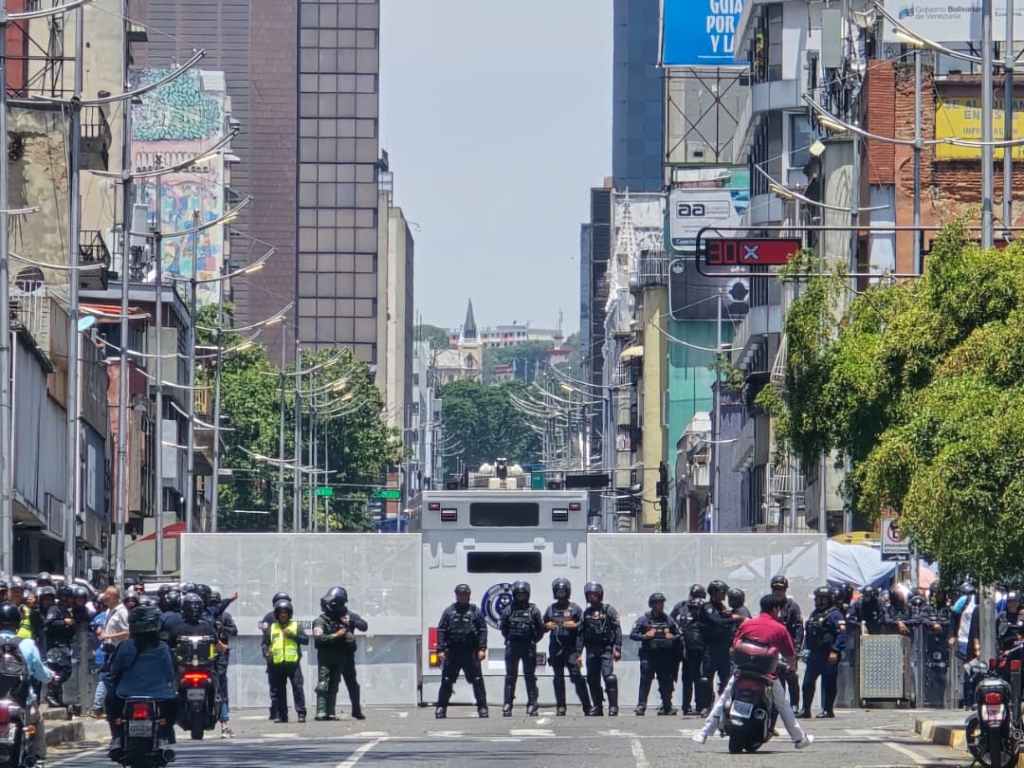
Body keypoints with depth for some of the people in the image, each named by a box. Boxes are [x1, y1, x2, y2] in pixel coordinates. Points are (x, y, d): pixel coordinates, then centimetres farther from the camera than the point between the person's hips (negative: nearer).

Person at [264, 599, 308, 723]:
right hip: (277, 664, 3)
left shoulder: (296, 626, 9)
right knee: (279, 690, 6)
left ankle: (301, 713, -10)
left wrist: (293, 635, -13)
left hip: (293, 662, -3)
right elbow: (265, 643, 19)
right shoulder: (271, 628, 15)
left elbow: (306, 640, 0)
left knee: (297, 687, -11)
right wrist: (267, 650, -2)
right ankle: (281, 715, 13)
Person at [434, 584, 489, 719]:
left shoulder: (475, 611, 7)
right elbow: (441, 630, 6)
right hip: (452, 652, 1)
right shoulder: (449, 611, 9)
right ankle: (441, 708, 9)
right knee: (446, 682, 2)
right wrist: (441, 650, -3)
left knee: (477, 681, -2)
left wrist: (482, 649, -8)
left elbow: (483, 630, 2)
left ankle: (482, 708, 4)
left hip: (470, 652, -1)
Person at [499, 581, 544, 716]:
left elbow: (540, 629, 5)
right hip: (512, 646, 2)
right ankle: (507, 704, 4)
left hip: (528, 647, -1)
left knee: (530, 676, 1)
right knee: (510, 676, 2)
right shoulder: (509, 610, 6)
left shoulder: (533, 610, 2)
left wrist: (533, 641, 1)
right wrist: (509, 639, 7)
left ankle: (532, 704, 4)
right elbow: (503, 627, 14)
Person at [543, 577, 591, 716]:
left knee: (576, 676, -11)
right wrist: (547, 626, -1)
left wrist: (575, 625, -15)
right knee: (558, 677, 5)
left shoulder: (575, 608, 4)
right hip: (555, 647, 4)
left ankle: (587, 705, -7)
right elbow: (543, 625, 20)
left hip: (571, 647, -4)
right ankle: (560, 707, 10)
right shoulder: (551, 609, 14)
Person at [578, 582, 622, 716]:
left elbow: (617, 629, -5)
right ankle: (597, 707, 14)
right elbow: (581, 634, 15)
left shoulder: (608, 610, 0)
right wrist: (579, 653, 10)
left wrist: (617, 649, -13)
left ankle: (613, 707, -13)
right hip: (591, 651, 5)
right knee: (593, 680, 5)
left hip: (606, 649, -5)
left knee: (609, 677, -15)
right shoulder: (586, 613, 14)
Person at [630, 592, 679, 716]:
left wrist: (672, 637, -3)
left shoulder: (668, 620, 12)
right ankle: (641, 706, -9)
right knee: (645, 681, -9)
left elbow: (678, 635, 19)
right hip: (649, 654, -3)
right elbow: (633, 635, 2)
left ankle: (667, 707, 15)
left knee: (666, 682, 5)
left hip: (665, 656, 3)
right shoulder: (644, 619, 4)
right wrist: (644, 636, -14)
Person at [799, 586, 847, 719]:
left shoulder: (834, 615, -8)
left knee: (828, 683, -2)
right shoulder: (814, 614, 18)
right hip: (814, 654, 8)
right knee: (808, 683, 6)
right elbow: (808, 633, 23)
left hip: (828, 655, -8)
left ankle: (828, 710, 5)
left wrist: (835, 651, -23)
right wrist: (805, 648, 17)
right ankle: (806, 709, 12)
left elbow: (841, 634, -16)